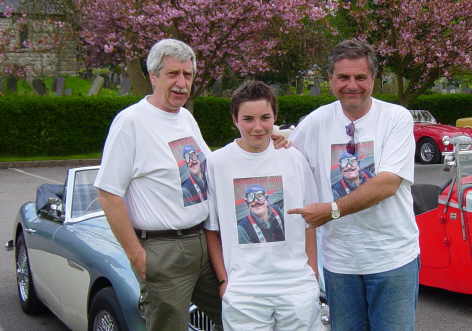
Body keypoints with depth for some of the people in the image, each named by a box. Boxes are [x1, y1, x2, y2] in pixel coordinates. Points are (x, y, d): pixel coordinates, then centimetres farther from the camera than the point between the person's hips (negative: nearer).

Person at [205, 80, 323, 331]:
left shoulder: (294, 158, 3)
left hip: (298, 286, 2)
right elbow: (211, 230, 5)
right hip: (242, 290, -1)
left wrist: (312, 276, 9)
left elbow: (308, 223, 11)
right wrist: (223, 280, 0)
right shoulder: (216, 163, -1)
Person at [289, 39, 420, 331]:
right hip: (339, 259, 3)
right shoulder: (317, 122, 2)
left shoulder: (397, 118, -7)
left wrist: (332, 210, -18)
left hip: (393, 255, -3)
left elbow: (387, 184, -17)